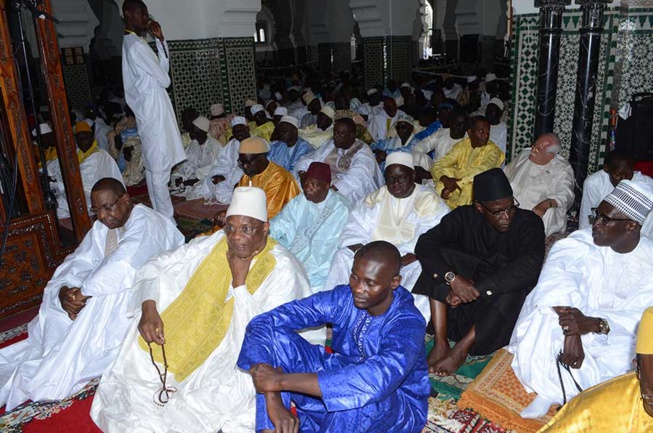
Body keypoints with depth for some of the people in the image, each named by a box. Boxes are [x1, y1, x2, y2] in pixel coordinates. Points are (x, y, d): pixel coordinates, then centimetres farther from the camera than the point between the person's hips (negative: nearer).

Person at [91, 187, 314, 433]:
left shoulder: (282, 269, -14)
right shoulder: (213, 244, -3)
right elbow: (158, 267, -1)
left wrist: (239, 281, -21)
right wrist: (148, 309, -17)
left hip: (245, 351, -4)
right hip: (201, 340, 4)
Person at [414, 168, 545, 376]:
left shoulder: (529, 223, -12)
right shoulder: (464, 217, -6)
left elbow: (529, 266, -30)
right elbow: (425, 243, -16)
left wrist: (476, 289, -34)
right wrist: (453, 278, -33)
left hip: (506, 305, -2)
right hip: (462, 301, 2)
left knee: (517, 281, -33)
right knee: (439, 254, -19)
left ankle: (461, 349, -27)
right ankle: (440, 343, -24)